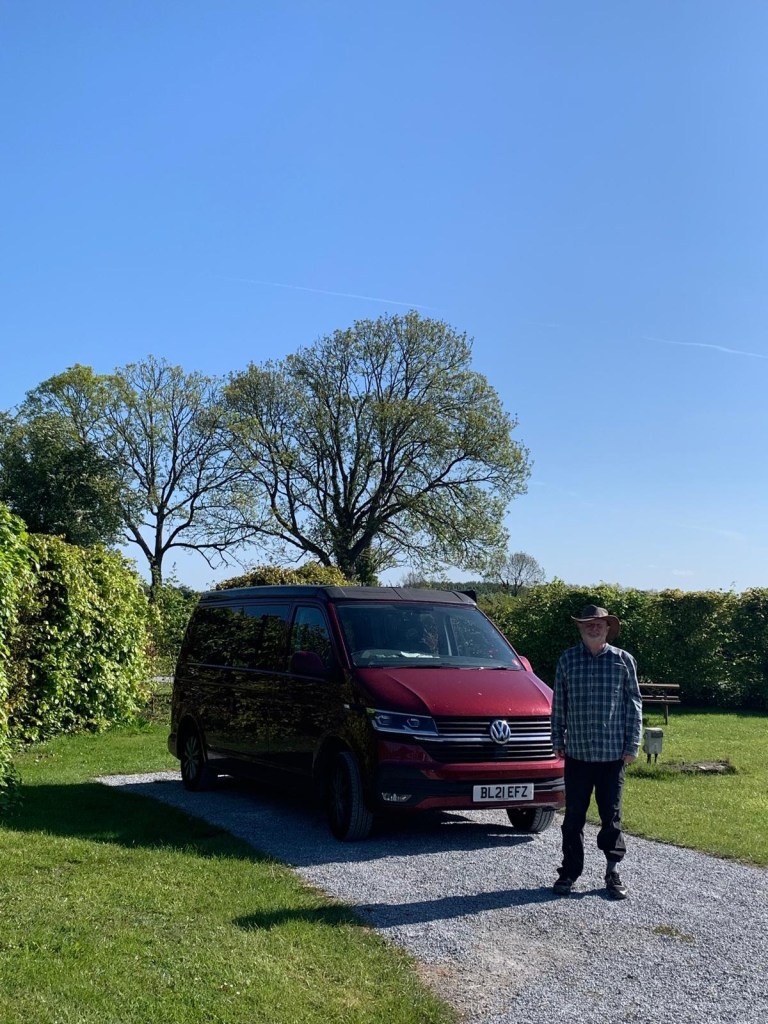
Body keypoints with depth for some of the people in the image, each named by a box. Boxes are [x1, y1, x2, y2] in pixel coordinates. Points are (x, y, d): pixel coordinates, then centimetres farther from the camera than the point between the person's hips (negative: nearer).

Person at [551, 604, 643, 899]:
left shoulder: (623, 660, 1)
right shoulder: (567, 660, 3)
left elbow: (634, 705, 3)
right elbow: (559, 704, 8)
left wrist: (632, 745, -1)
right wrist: (558, 741, 6)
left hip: (613, 753, -1)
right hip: (577, 752, 1)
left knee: (611, 815, 7)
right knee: (573, 816, 8)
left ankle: (613, 871, 19)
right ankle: (569, 871, 18)